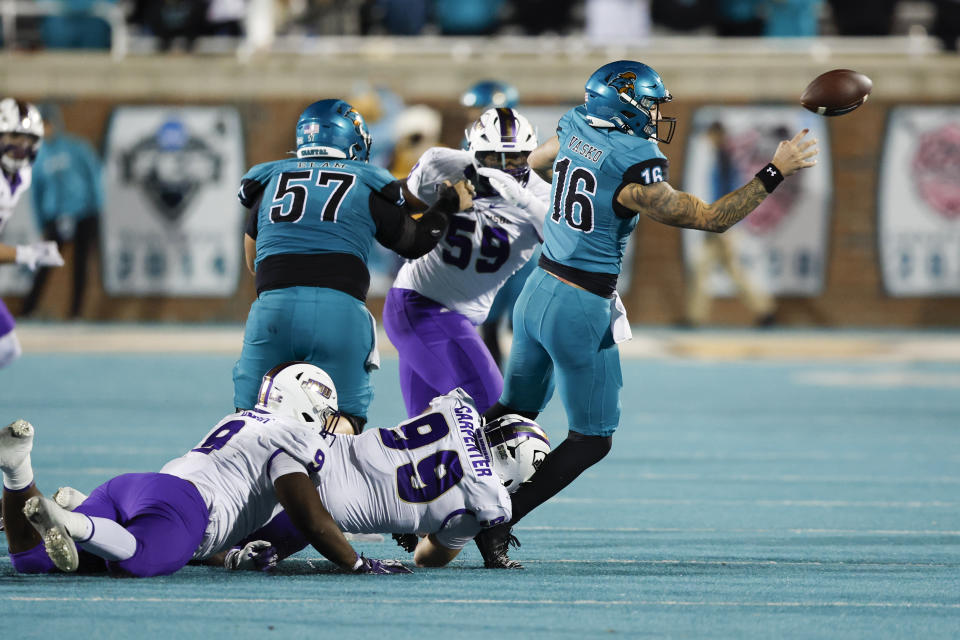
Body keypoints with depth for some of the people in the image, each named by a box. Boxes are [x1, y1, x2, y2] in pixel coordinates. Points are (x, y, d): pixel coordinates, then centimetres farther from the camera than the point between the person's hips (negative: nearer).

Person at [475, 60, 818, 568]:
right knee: (591, 440, 6)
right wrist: (774, 174, -10)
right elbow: (710, 219, -15)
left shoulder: (574, 129, 3)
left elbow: (536, 163, 26)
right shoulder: (635, 169, -19)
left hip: (537, 292, 8)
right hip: (582, 311, -8)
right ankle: (497, 524, 2)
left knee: (514, 411, 24)